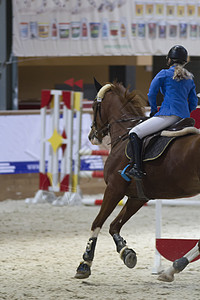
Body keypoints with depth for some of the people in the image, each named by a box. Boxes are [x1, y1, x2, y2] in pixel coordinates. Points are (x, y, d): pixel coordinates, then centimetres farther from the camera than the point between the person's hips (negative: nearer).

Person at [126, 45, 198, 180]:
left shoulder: (164, 74, 2)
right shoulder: (190, 78, 19)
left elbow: (151, 94, 0)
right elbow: (194, 103, 20)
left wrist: (154, 111, 14)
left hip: (168, 115, -8)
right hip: (184, 117, 8)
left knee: (135, 133, -10)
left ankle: (137, 168, -25)